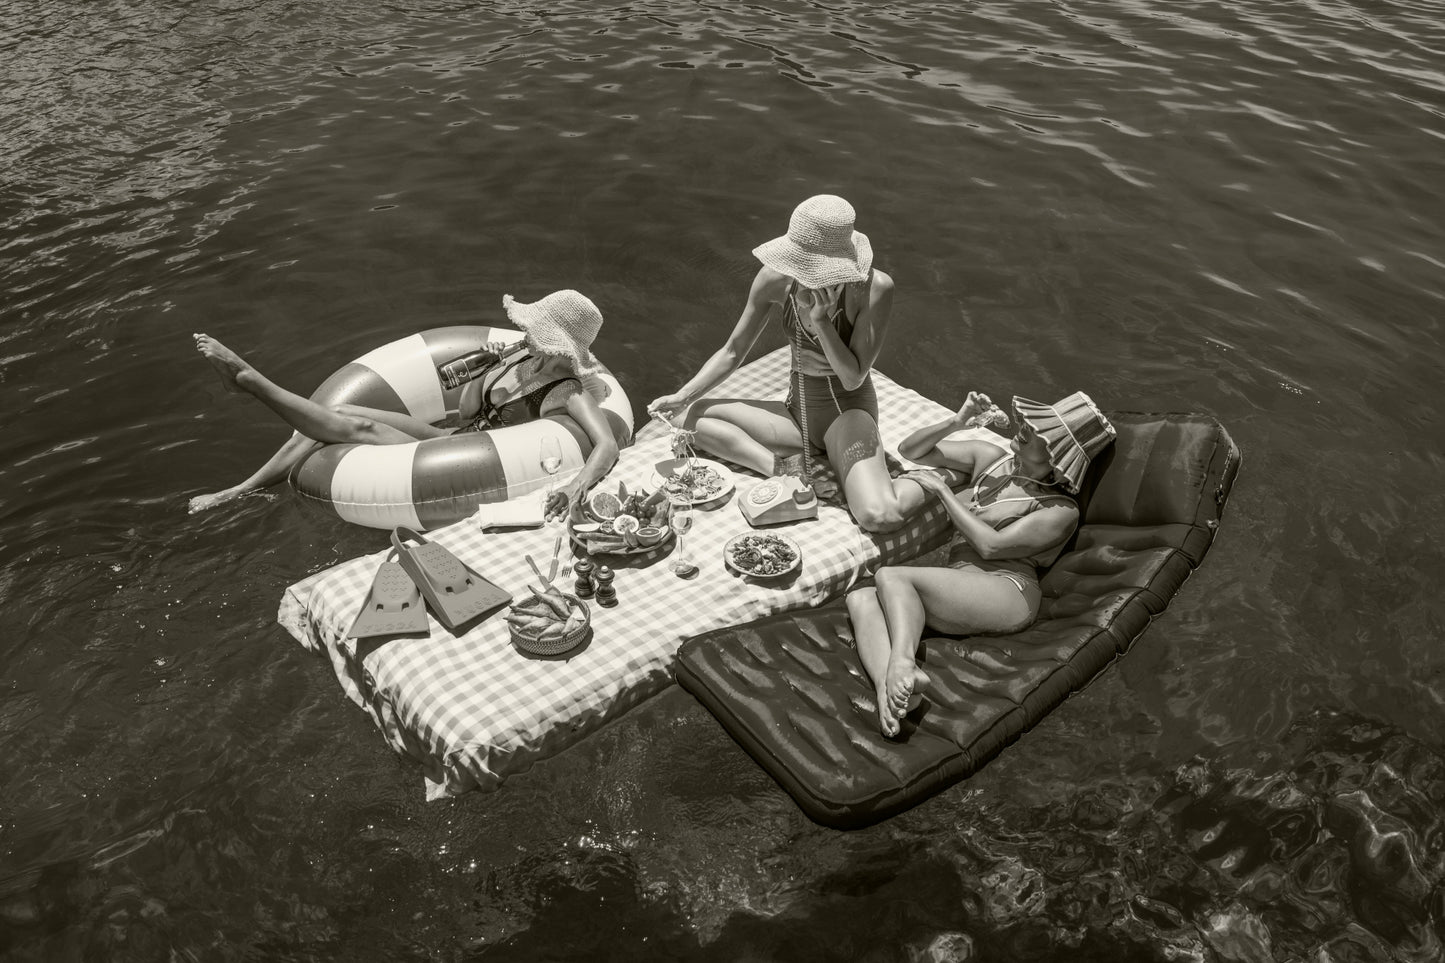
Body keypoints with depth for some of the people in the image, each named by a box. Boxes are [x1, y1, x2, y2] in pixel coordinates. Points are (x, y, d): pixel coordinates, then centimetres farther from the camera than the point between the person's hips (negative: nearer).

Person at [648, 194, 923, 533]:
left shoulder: (874, 287, -21)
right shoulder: (777, 278, -10)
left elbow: (853, 377, -19)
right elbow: (733, 352, 0)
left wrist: (821, 318, -30)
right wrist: (682, 397, -8)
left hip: (848, 411, -5)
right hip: (798, 412, 6)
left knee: (880, 516, -33)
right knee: (693, 416, -7)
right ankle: (787, 468, -18)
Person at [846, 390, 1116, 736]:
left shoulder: (1061, 510, 1)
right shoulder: (992, 458, 20)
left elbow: (990, 545, -11)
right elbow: (909, 450, 22)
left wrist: (943, 490, -3)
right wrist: (956, 421, 6)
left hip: (1005, 591, -7)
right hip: (956, 590, 7)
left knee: (889, 576, -27)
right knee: (860, 595, -22)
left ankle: (903, 663, -49)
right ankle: (887, 687, -46)